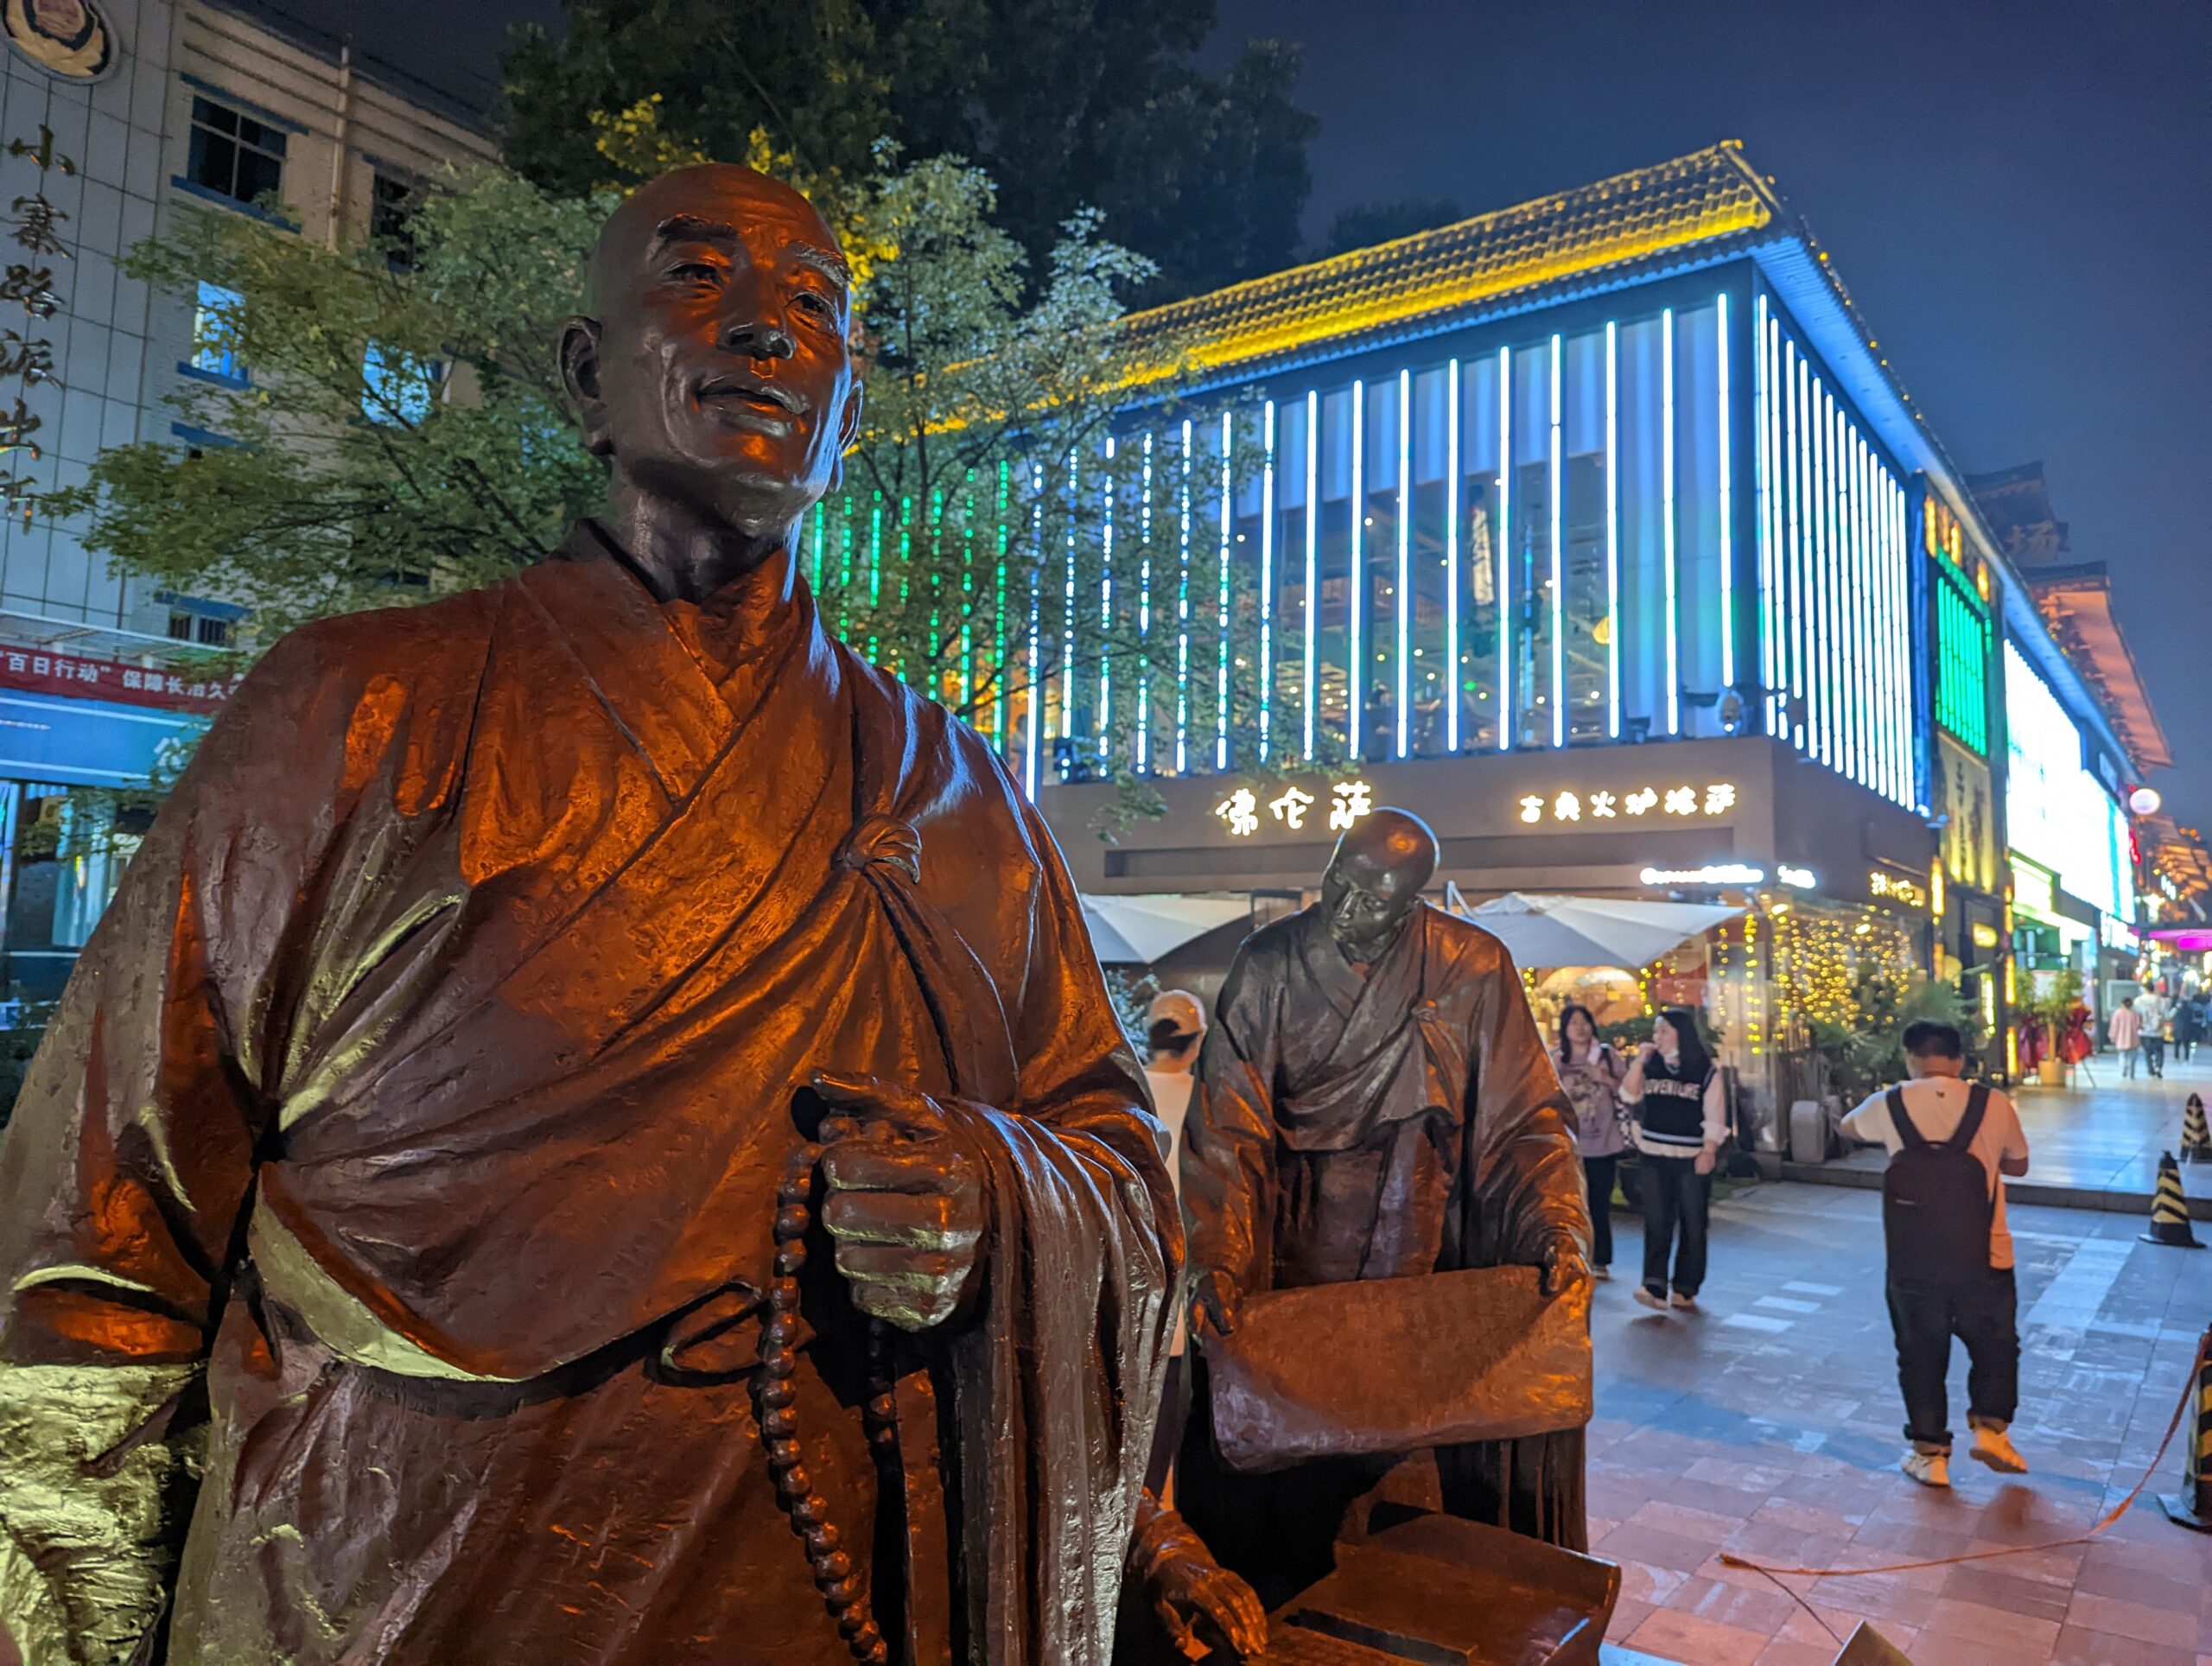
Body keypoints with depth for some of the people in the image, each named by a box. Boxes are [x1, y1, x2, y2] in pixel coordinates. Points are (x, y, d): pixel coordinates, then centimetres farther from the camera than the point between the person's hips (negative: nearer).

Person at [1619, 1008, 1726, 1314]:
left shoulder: (1706, 1071, -3)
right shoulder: (1650, 1066, 6)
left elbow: (1714, 1117, -5)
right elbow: (1629, 1096, -4)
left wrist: (1708, 1151, -13)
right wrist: (1639, 1060, -11)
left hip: (1692, 1159, -2)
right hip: (1654, 1157, 2)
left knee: (1692, 1225, 5)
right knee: (1657, 1223, -3)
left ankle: (1684, 1289, 14)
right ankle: (1655, 1286, -7)